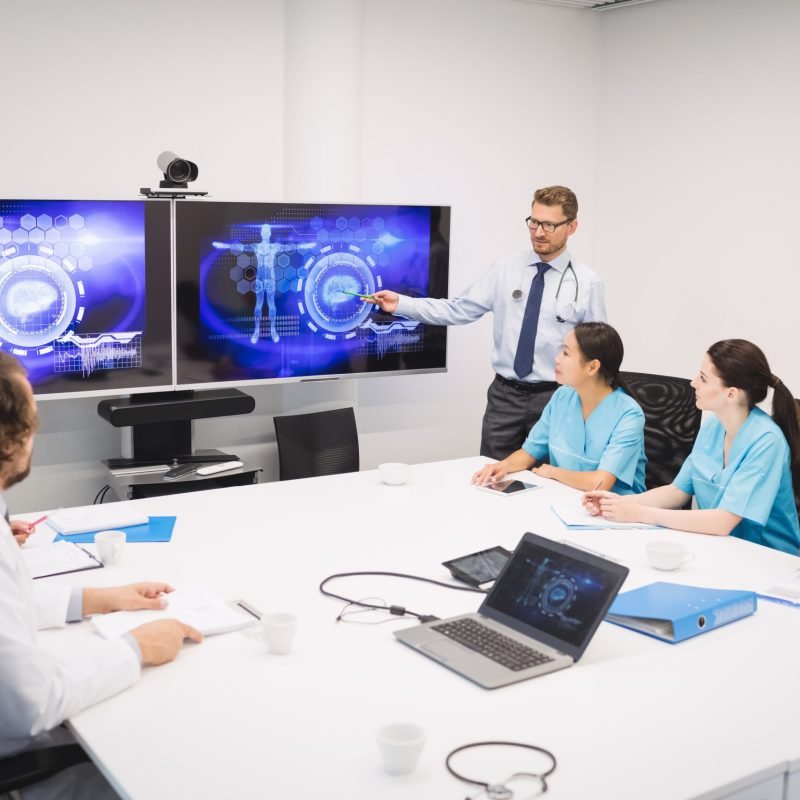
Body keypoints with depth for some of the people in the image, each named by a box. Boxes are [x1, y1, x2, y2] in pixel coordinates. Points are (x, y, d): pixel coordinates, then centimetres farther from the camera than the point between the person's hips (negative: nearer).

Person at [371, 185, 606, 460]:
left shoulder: (587, 283, -4)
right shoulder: (505, 268, 1)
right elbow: (459, 310, -2)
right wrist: (401, 304, -12)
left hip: (554, 398, -2)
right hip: (505, 394, 2)